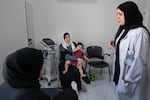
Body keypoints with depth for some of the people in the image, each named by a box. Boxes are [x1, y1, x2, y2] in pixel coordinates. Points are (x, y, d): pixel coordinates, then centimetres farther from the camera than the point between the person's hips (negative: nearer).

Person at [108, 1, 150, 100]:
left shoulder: (140, 33, -21)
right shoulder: (124, 30, 7)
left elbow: (140, 60, -22)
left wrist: (128, 79, -19)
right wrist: (114, 47, -3)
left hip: (133, 78, -8)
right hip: (121, 72, 8)